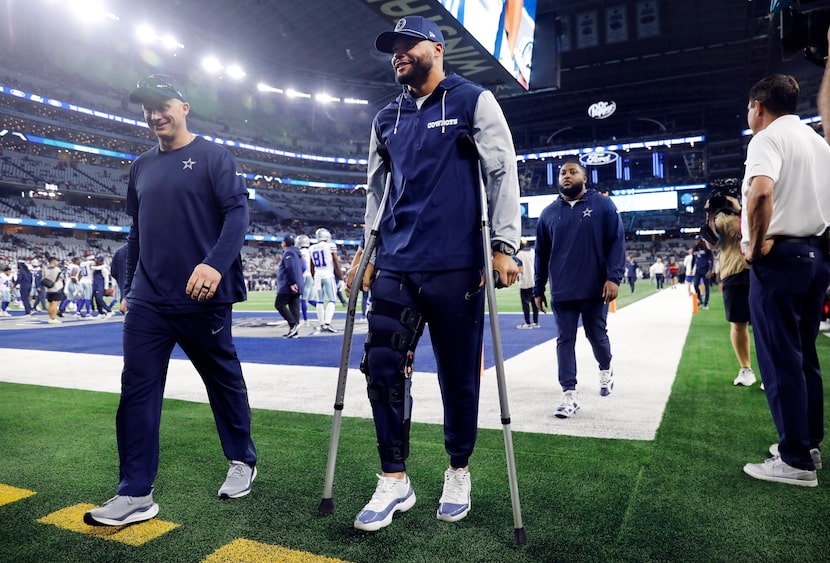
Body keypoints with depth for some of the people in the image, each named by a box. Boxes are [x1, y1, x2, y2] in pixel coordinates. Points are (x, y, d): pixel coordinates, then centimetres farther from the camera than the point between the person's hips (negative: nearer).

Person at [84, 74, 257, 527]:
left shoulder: (213, 156, 0)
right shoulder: (141, 167, 17)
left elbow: (237, 212, -12)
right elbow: (138, 232, 21)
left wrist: (215, 264, -27)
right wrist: (130, 289, 20)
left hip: (204, 298, -5)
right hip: (148, 302, 6)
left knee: (224, 380, 8)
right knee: (136, 390, 0)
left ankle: (242, 461, 28)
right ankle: (135, 494, 8)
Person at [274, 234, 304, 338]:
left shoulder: (288, 253, -10)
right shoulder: (297, 253, 19)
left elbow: (290, 268, -21)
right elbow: (302, 268, 23)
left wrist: (292, 283, -22)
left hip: (288, 287, -9)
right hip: (297, 286, 9)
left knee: (279, 304, -2)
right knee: (294, 307, 6)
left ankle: (293, 324, -12)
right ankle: (294, 331, 5)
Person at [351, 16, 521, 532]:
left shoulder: (474, 101, 5)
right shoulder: (386, 119, 18)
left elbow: (503, 173, -1)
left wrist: (504, 245, -9)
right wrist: (370, 252, 17)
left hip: (456, 267, -4)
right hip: (395, 267, 5)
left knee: (459, 377, 4)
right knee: (383, 369, -2)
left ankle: (459, 472, 25)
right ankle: (394, 480, 12)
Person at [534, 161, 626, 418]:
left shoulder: (603, 205, 0)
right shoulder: (548, 213, 7)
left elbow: (617, 242, -4)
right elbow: (541, 254, 11)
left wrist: (614, 277, -15)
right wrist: (538, 289, 10)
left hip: (595, 289, -2)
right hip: (561, 292, 2)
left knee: (596, 335, 12)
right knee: (565, 340, 1)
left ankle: (605, 370, 42)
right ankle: (569, 394, 6)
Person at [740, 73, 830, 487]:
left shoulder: (768, 138, -9)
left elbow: (760, 192, -29)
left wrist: (755, 246, -18)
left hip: (780, 257, -9)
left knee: (780, 360, -3)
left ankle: (796, 461, 2)